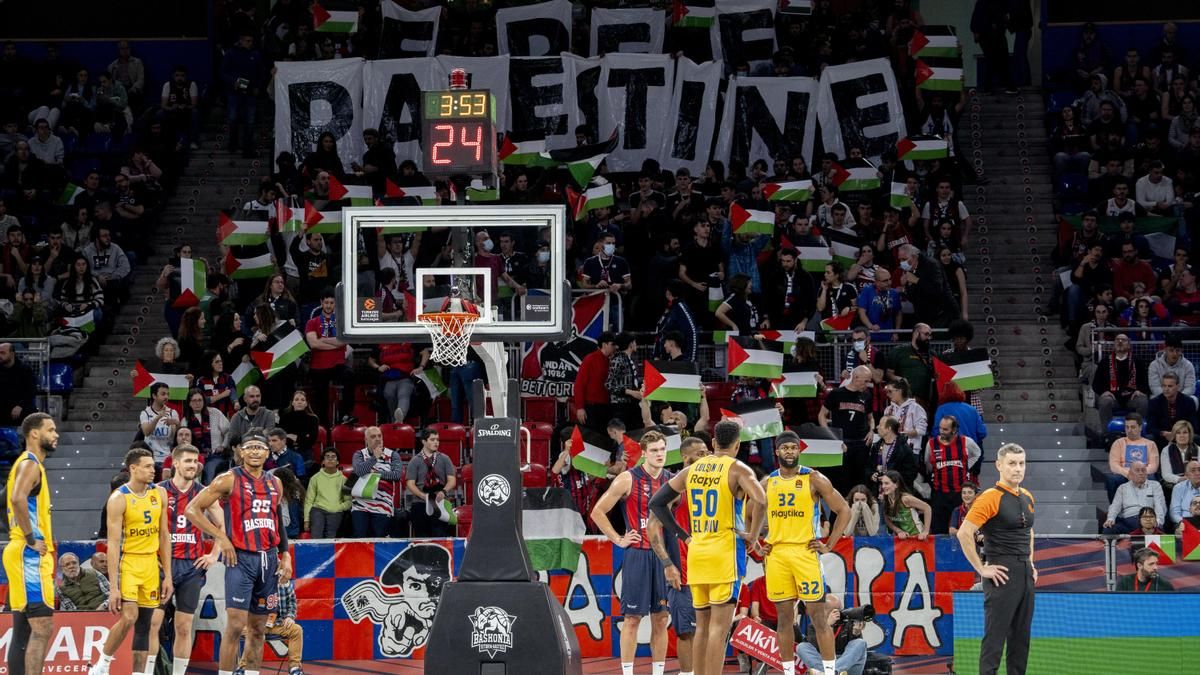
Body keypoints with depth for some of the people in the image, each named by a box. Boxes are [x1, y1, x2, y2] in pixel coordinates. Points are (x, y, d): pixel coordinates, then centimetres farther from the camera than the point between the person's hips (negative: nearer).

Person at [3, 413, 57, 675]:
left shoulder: (32, 465, 19)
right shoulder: (30, 465, -12)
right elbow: (18, 499, -30)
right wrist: (31, 540, -23)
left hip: (30, 555, 10)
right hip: (30, 555, -10)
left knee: (24, 630, 10)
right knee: (42, 627, -14)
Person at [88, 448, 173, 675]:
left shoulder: (159, 494, 4)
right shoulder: (119, 499, -14)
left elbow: (164, 536, 11)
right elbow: (113, 543, -16)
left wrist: (168, 575, 7)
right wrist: (113, 586, -20)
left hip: (150, 563, 6)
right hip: (127, 561, -6)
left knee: (144, 625, 6)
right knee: (129, 617, -20)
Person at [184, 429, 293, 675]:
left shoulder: (275, 484, 13)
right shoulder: (229, 480, -4)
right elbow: (192, 509, -7)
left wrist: (285, 555, 13)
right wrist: (220, 537, -12)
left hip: (268, 559, 6)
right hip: (240, 558, -5)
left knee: (258, 628, 8)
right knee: (235, 624, -13)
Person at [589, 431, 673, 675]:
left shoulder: (672, 481, 8)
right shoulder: (628, 479, -5)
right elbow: (598, 512, -2)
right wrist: (618, 540, -5)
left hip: (664, 555, 4)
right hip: (637, 555, -4)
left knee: (661, 618, 7)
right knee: (633, 617, -3)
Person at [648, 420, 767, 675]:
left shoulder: (692, 470, 10)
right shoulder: (738, 470, -6)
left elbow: (656, 503, 14)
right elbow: (763, 503, -22)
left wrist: (683, 535, 16)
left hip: (696, 552, 5)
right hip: (725, 552, -5)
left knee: (703, 625, 12)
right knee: (720, 626, -7)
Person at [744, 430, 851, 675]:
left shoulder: (814, 480, -2)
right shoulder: (768, 483, 11)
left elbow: (844, 511, -1)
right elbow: (757, 515, 26)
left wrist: (829, 545, -6)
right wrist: (755, 542, 12)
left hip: (805, 552, -4)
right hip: (776, 553, 4)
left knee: (819, 616, -6)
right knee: (785, 617, 7)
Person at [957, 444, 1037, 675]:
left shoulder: (1027, 497, 13)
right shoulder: (991, 498, -12)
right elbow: (964, 534, -18)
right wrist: (982, 569, -15)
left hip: (1026, 575, 8)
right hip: (1002, 575, -8)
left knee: (1021, 636, 10)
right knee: (995, 636, -7)